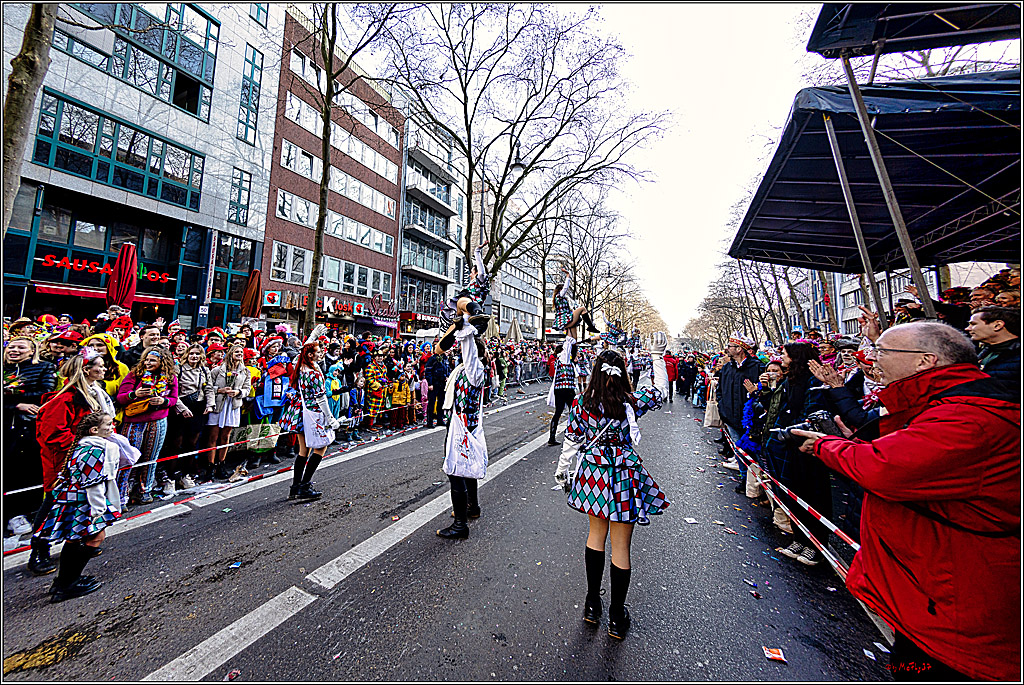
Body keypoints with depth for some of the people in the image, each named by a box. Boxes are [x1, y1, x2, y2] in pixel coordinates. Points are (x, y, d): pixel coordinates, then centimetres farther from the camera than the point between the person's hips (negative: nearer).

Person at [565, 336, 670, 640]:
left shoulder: (581, 403, -12)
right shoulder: (633, 401, -16)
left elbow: (572, 436, 1)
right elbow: (661, 390, 3)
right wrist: (658, 356, 10)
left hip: (593, 473, 2)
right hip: (625, 476, -2)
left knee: (596, 535, 23)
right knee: (621, 547, 13)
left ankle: (592, 605, 38)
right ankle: (617, 618, 31)